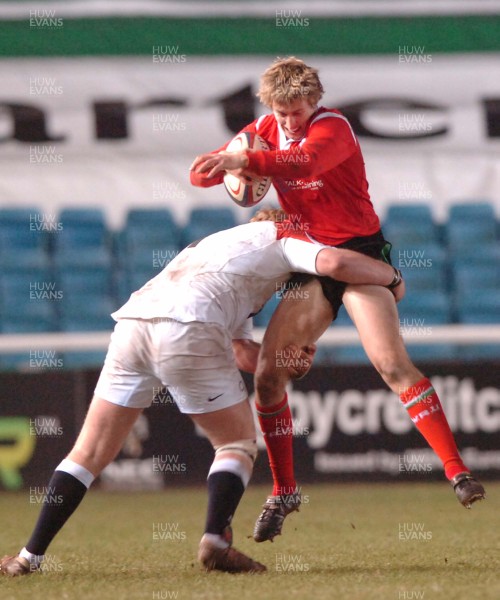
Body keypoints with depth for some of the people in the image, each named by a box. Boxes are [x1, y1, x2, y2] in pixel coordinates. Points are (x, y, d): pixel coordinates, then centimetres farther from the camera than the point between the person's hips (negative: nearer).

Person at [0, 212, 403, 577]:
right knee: (238, 443, 11)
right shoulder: (281, 236, 21)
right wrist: (391, 277, 16)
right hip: (187, 329, -6)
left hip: (132, 321, 6)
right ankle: (216, 542, -7)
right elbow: (335, 263, 0)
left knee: (90, 452, 11)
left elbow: (243, 353, 35)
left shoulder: (225, 245, 42)